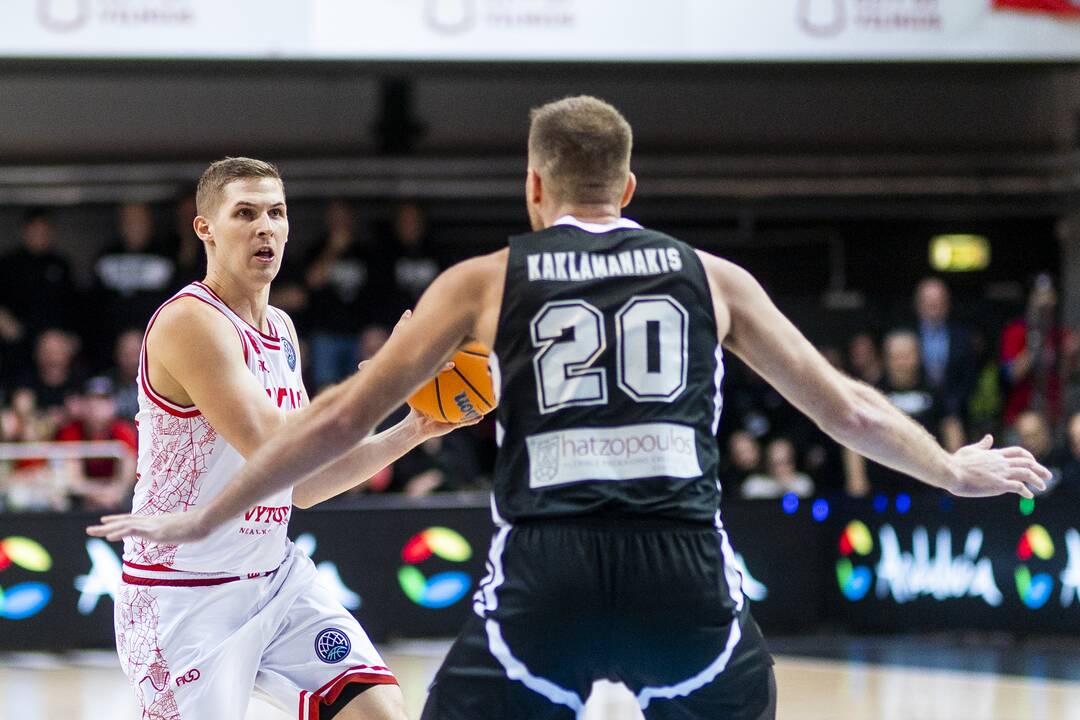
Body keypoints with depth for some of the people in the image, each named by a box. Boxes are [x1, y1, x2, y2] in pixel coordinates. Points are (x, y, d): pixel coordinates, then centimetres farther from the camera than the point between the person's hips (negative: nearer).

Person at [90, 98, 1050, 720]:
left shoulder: (487, 280, 13)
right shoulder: (711, 277, 17)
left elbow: (343, 418, 12)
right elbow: (846, 408, 24)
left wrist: (203, 519, 20)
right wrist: (954, 470, 42)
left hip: (546, 576, -1)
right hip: (685, 573, 1)